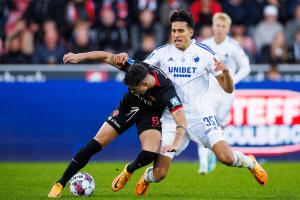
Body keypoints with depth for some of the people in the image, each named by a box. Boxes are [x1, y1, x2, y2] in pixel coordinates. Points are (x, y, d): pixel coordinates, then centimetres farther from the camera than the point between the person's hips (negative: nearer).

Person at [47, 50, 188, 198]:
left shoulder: (166, 90, -38)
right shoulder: (137, 69, -29)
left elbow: (181, 119, -41)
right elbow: (107, 57, -19)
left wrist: (176, 144, -56)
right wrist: (80, 56, -23)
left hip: (150, 115, -2)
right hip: (129, 107, 2)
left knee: (150, 153, -28)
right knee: (96, 143, -7)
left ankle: (129, 171, 8)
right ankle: (60, 184, 1)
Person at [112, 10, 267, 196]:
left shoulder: (204, 53, -4)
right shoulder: (162, 52, 0)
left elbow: (228, 89, -3)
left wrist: (226, 72, -25)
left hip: (200, 115, -1)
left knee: (226, 157, -20)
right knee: (159, 174, -5)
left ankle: (250, 163, 15)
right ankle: (146, 178, 33)